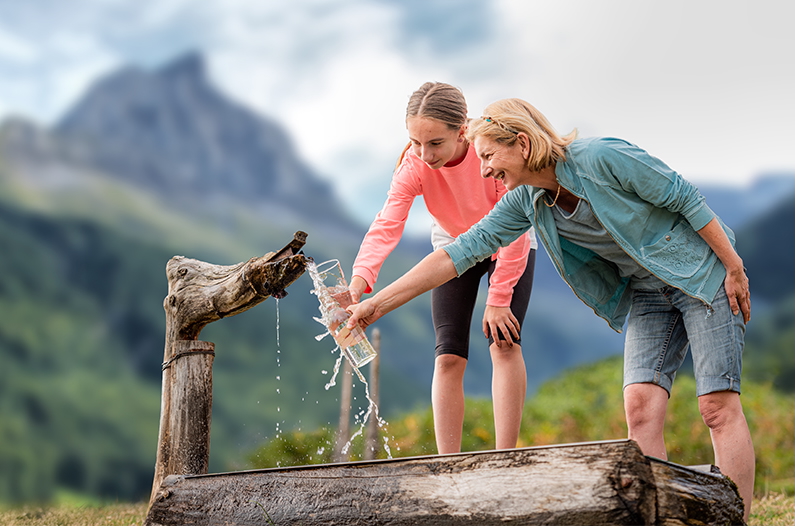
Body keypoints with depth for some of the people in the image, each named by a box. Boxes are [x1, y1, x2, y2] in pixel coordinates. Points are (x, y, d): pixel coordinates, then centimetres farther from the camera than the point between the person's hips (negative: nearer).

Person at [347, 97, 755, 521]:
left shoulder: (600, 157, -23)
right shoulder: (526, 201, -3)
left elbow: (685, 198, -16)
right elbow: (463, 250, -5)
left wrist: (734, 267, -13)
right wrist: (376, 305, -9)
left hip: (702, 273, -6)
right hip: (646, 294, 6)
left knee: (718, 406, -11)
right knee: (640, 406, -9)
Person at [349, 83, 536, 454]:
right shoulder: (413, 164, -27)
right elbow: (387, 223, -40)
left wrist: (498, 299, -26)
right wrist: (360, 278, -57)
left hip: (507, 249, -2)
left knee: (504, 343, -18)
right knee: (448, 356, -9)